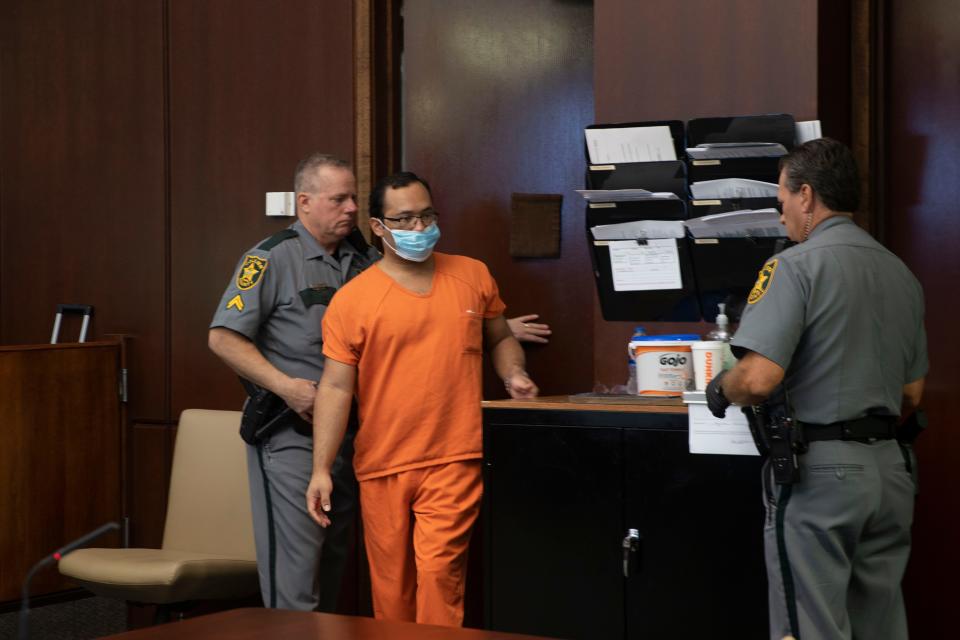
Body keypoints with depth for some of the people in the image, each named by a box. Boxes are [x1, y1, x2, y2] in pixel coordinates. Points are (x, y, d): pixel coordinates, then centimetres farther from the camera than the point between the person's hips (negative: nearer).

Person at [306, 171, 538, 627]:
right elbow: (336, 388, -2)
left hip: (454, 461, 0)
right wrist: (321, 469, -8)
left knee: (438, 569, -13)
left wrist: (513, 376, 2)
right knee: (390, 585, 8)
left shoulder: (473, 276, 8)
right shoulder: (352, 299, -1)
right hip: (381, 468, 0)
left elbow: (499, 338, 23)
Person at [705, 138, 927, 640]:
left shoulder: (797, 266, -11)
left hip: (817, 469, -7)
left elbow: (758, 378, -21)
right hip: (890, 467, 7)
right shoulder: (901, 274, 12)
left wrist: (719, 391, 0)